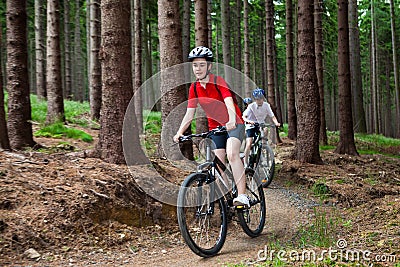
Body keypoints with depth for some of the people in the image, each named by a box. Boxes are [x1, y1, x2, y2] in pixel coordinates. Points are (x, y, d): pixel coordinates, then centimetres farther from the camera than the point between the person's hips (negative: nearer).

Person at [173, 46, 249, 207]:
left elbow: (229, 103, -31)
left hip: (233, 124, -6)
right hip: (215, 126, 6)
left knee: (232, 155, -27)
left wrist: (231, 121, -50)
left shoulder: (218, 82, -17)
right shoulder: (194, 88, -1)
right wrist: (179, 132, -18)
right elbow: (189, 114, -2)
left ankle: (242, 196, -31)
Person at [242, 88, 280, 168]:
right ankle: (246, 163, -7)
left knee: (265, 129, -29)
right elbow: (244, 117, -22)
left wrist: (276, 123, -31)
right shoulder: (251, 106, -16)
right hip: (251, 126, -4)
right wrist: (249, 121, -43)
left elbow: (272, 116, -12)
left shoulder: (266, 105, -10)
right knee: (249, 144, -16)